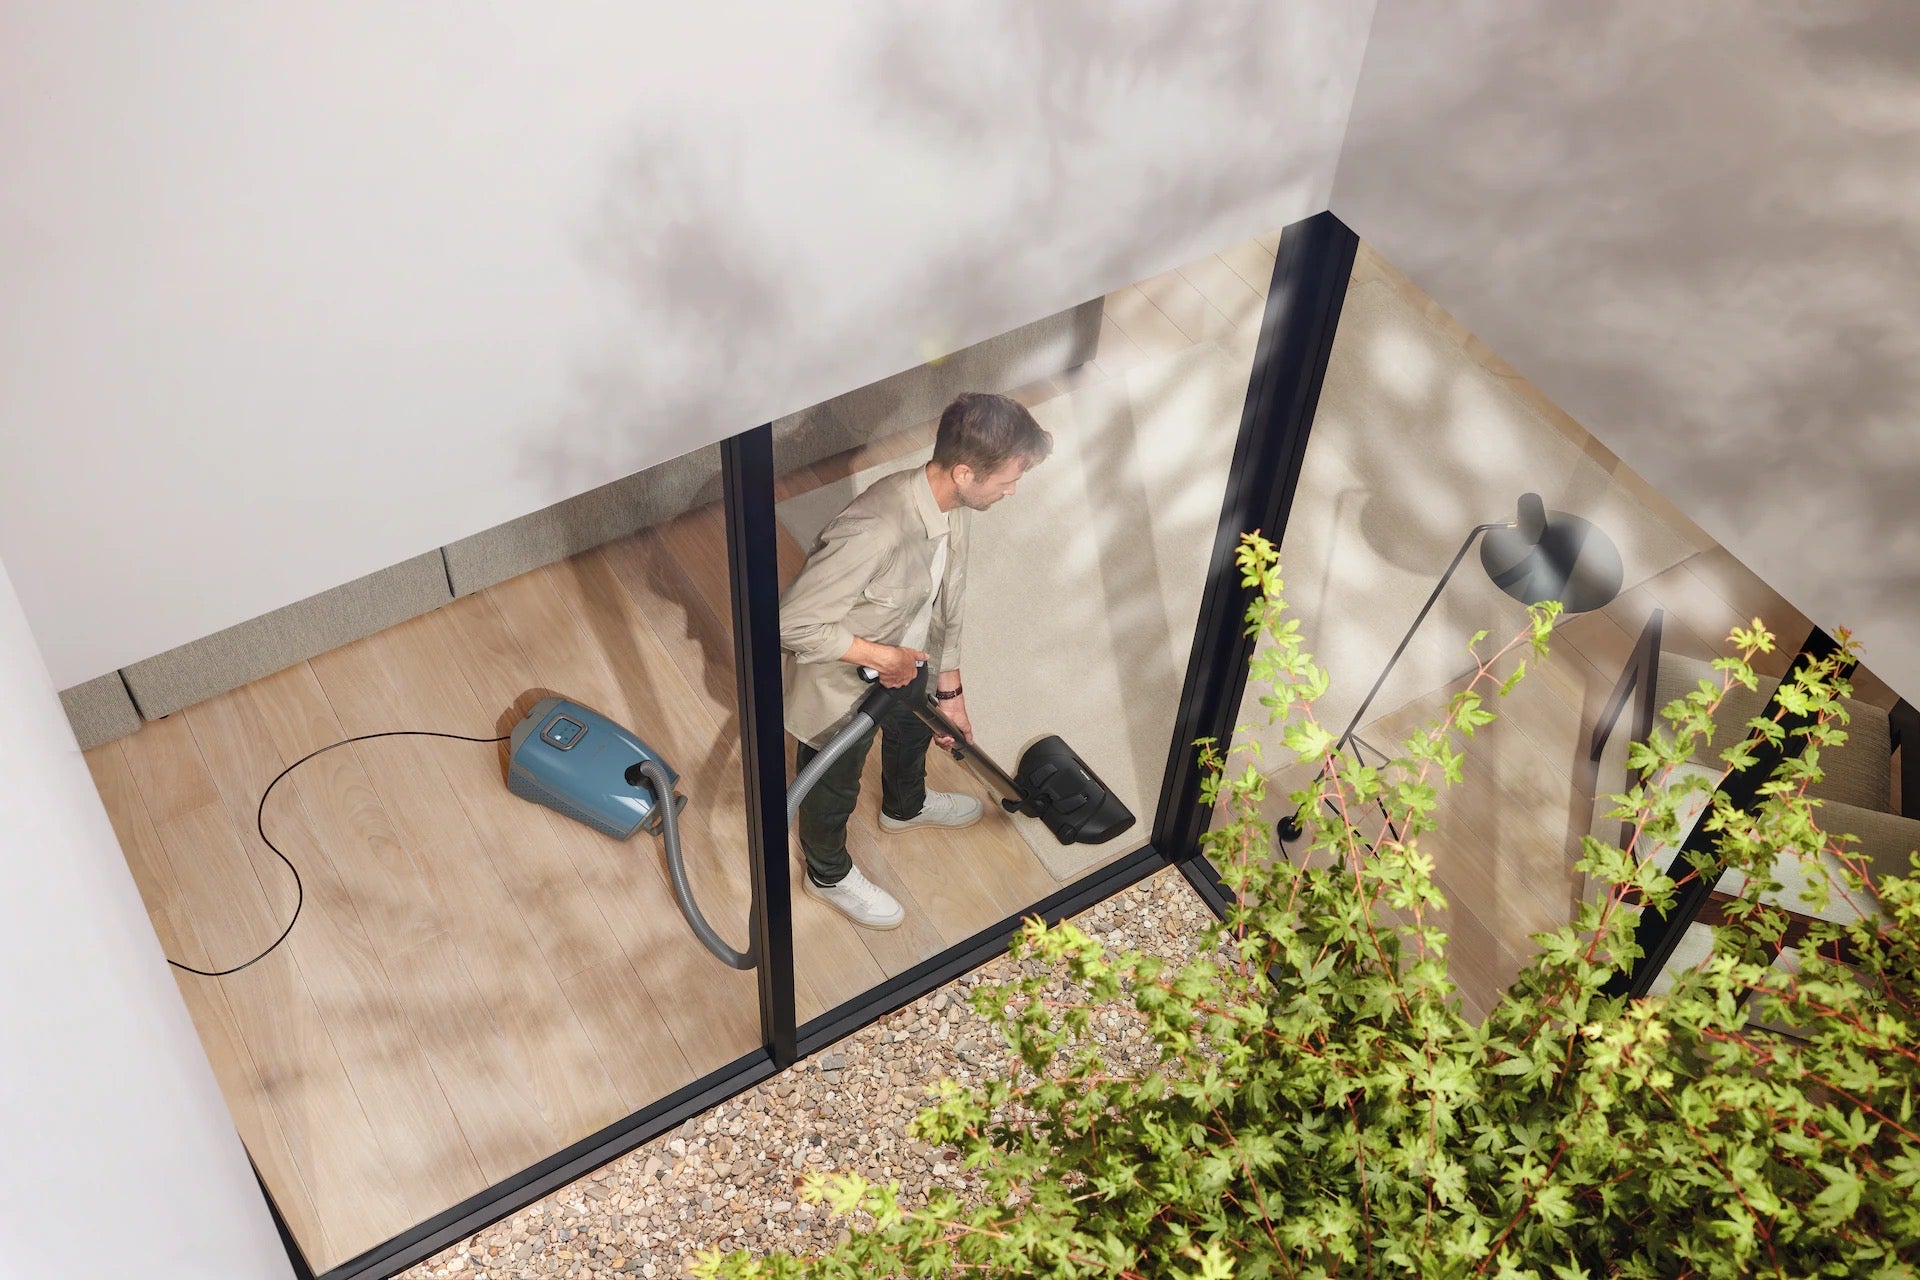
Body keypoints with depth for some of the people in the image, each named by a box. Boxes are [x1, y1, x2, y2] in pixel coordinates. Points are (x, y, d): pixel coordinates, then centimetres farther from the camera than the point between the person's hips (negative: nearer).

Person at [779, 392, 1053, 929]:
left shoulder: (950, 503, -16)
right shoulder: (875, 533, -43)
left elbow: (945, 601, 0)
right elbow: (793, 623, -36)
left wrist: (950, 689, 8)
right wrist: (881, 656, -27)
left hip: (904, 660, 8)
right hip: (841, 683, -7)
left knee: (913, 730, 36)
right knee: (835, 784, 22)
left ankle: (905, 806, 69)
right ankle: (829, 874, 52)